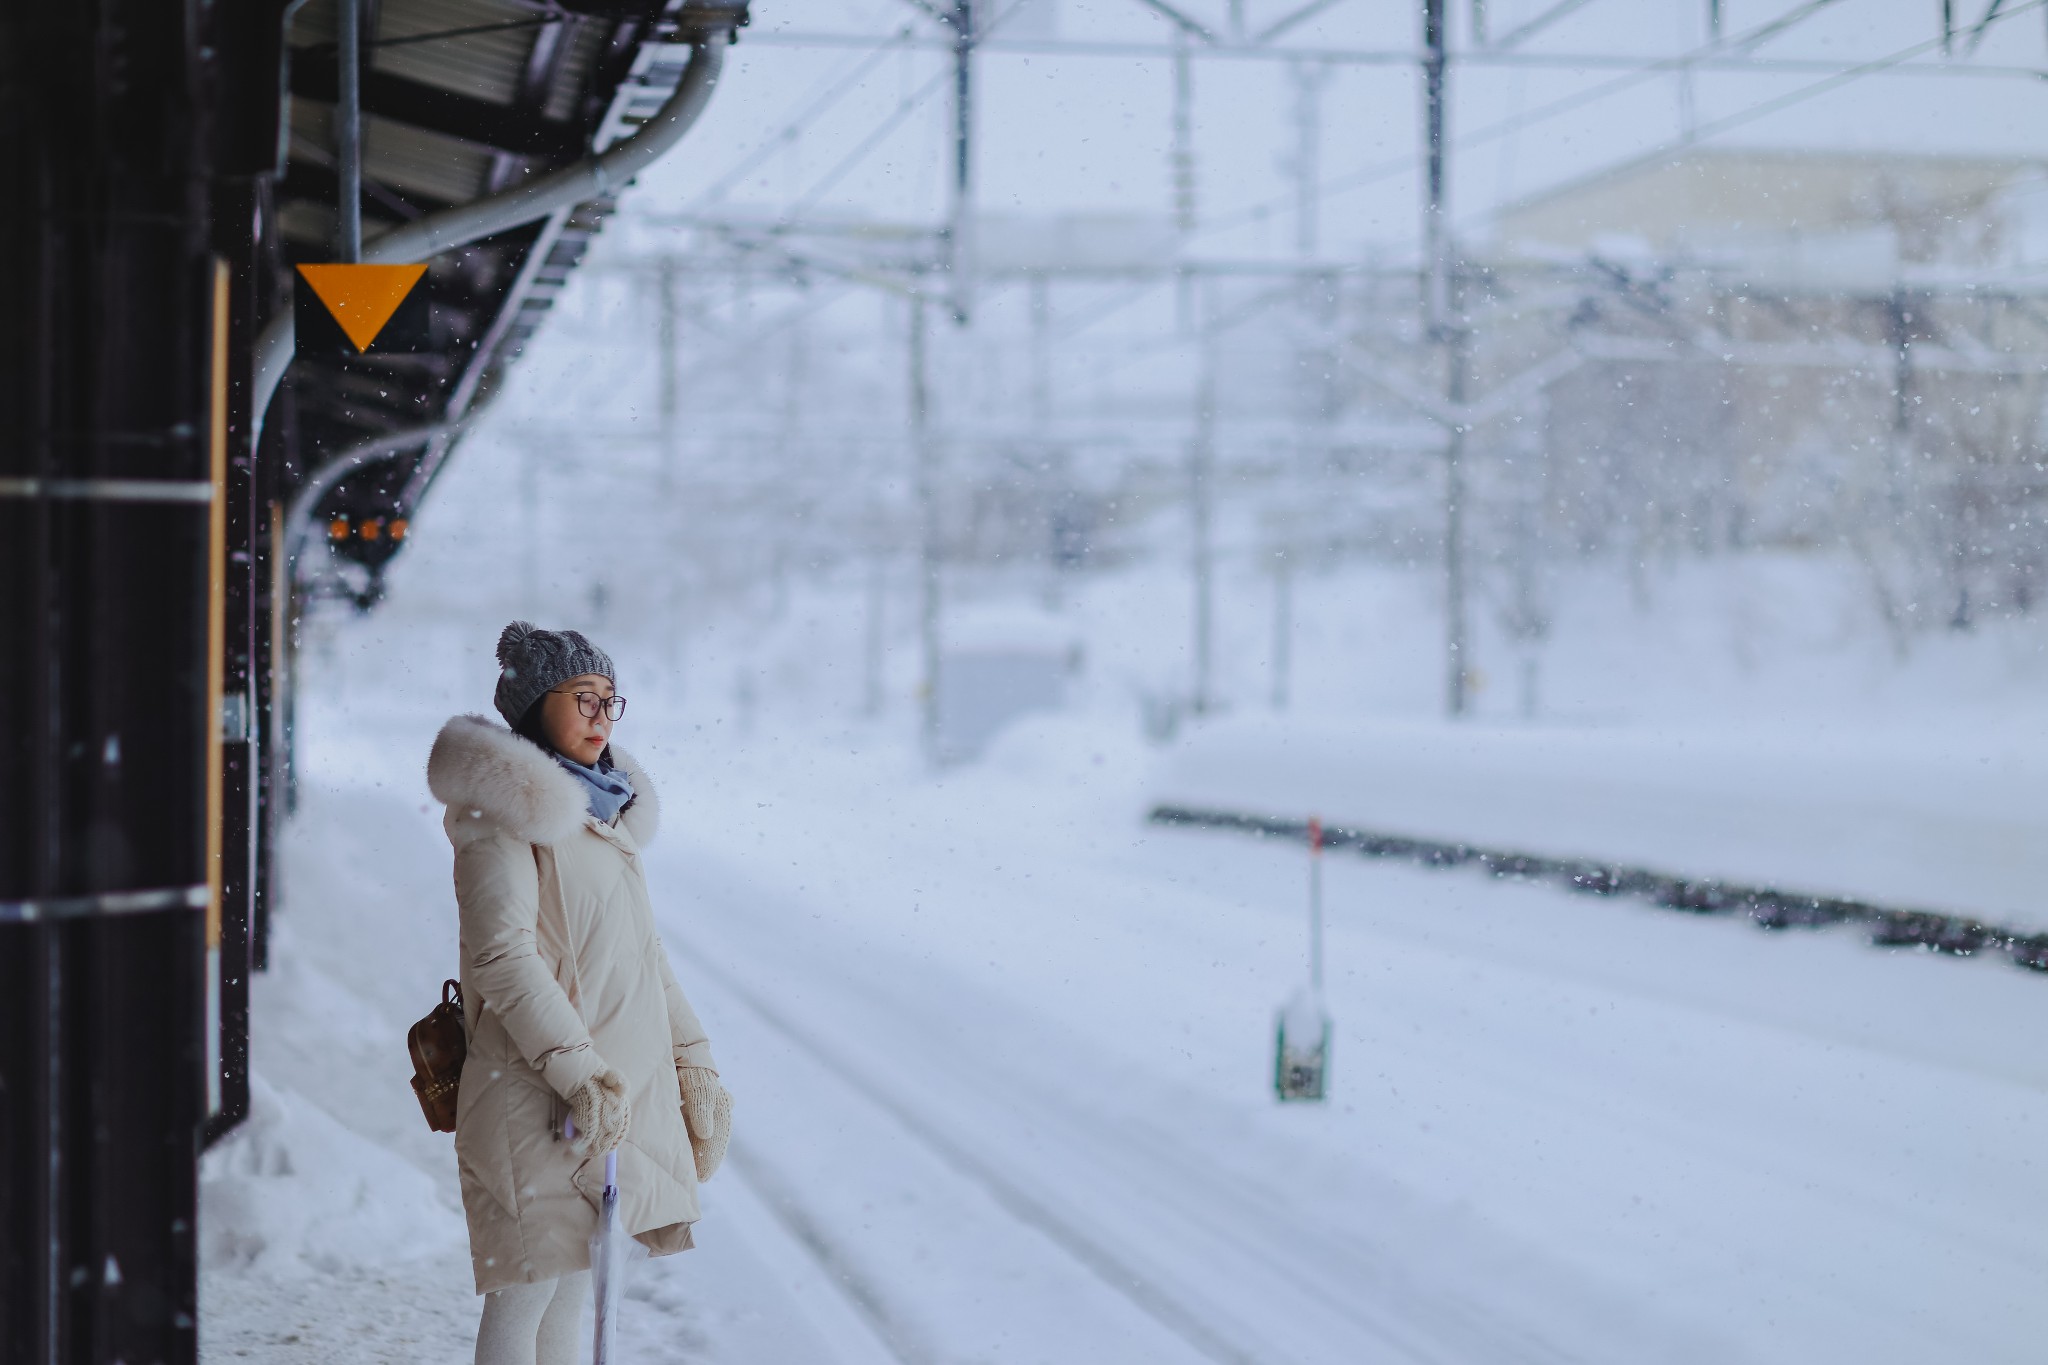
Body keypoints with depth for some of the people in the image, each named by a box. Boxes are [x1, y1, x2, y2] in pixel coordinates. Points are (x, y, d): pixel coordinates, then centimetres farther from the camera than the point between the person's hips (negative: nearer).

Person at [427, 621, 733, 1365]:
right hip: (539, 1095, -8)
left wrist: (693, 1063, 13)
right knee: (526, 1291, -5)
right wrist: (578, 1072, -23)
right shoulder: (506, 809, -9)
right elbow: (501, 956, -18)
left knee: (571, 1287, 13)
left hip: (622, 1087, 8)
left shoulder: (606, 812, 17)